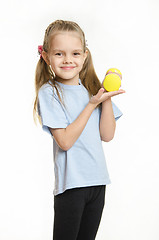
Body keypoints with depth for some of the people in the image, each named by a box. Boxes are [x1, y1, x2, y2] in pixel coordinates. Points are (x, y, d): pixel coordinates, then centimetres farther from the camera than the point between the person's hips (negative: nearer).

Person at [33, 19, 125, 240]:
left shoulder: (92, 88, 7)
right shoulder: (48, 92, -9)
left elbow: (107, 135, 1)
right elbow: (65, 141, -17)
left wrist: (107, 96, -7)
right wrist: (92, 104, -15)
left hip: (97, 180, 5)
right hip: (71, 184, -5)